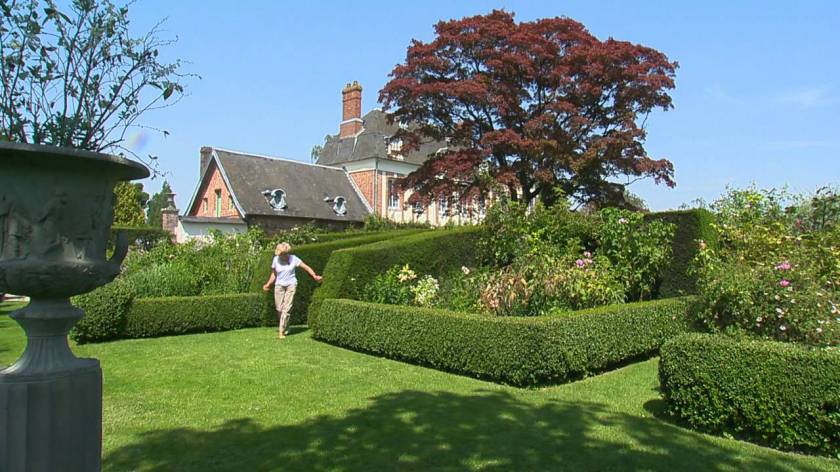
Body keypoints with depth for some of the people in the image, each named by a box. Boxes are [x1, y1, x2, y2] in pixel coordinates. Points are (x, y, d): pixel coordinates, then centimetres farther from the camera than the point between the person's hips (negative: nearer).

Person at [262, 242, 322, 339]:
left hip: (291, 285, -2)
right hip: (279, 285, 2)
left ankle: (281, 331, -7)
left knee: (286, 308, -10)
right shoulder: (275, 260, -1)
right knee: (279, 308, 1)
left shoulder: (293, 259, -7)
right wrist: (268, 284, 0)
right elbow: (274, 274, 10)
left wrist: (314, 276, -15)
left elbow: (306, 267, -5)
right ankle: (284, 326, 25)